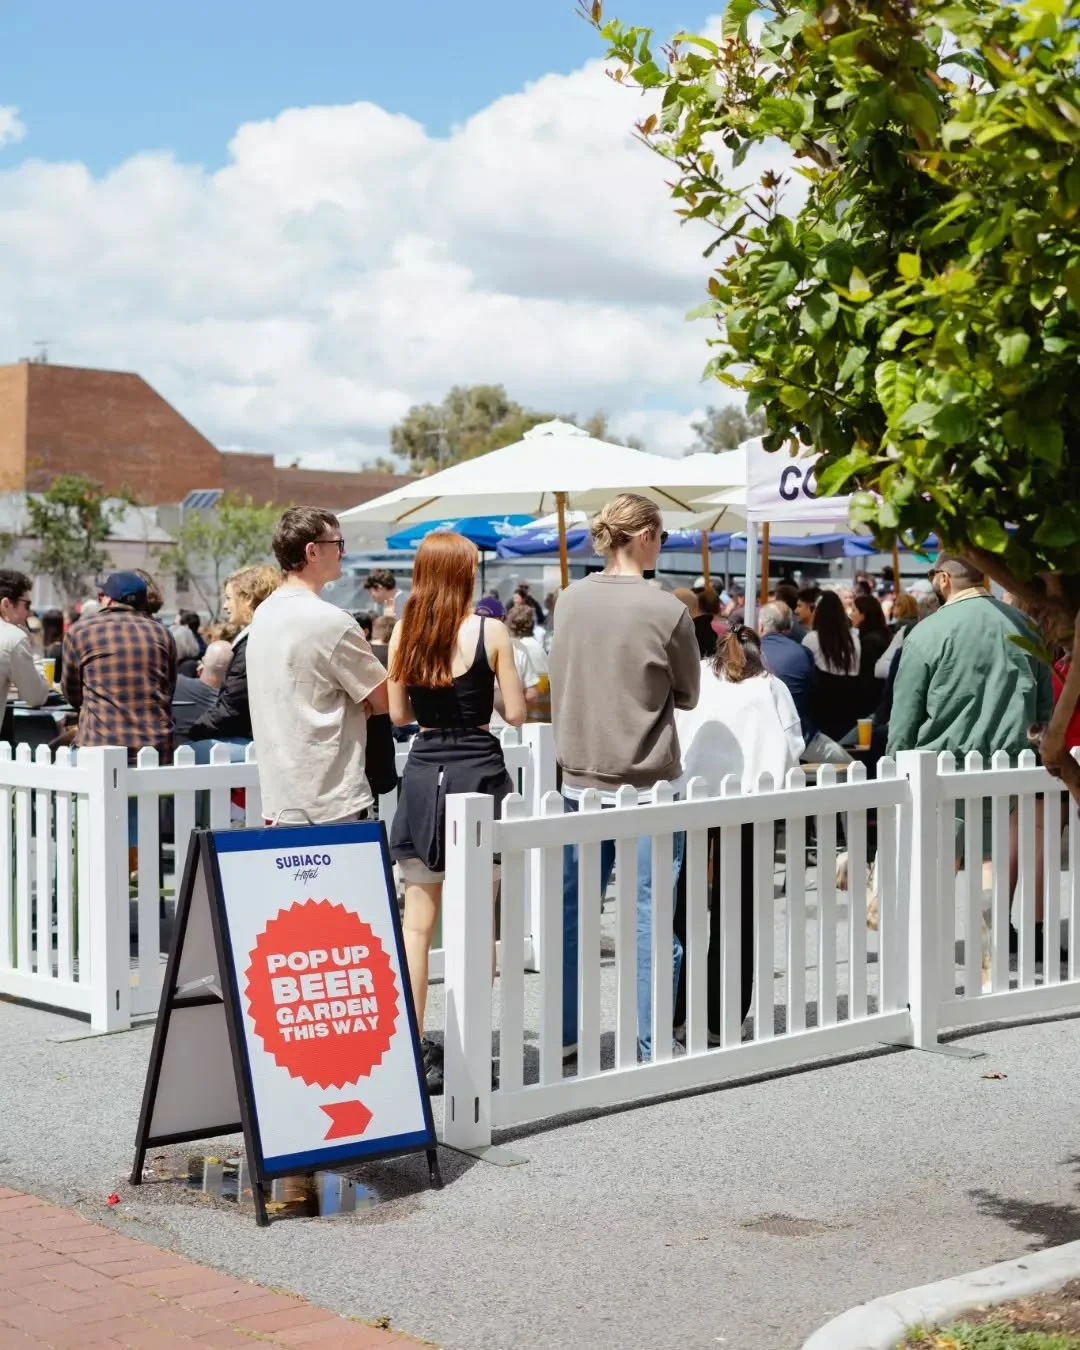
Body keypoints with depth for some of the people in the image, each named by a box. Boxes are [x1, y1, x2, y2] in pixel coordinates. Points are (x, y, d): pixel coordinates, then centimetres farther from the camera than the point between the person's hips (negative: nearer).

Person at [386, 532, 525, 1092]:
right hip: (478, 769, -3)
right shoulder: (490, 632, -9)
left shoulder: (404, 632, 2)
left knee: (417, 923, 10)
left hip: (423, 773, 4)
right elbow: (516, 713, -6)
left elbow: (398, 713, 7)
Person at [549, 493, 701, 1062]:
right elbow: (688, 694, 2)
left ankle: (564, 1034, 20)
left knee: (574, 907, 12)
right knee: (650, 910, 1)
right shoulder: (666, 610, -12)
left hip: (580, 776, 5)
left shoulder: (570, 600, 2)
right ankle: (651, 1045, 5)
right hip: (647, 781, -5)